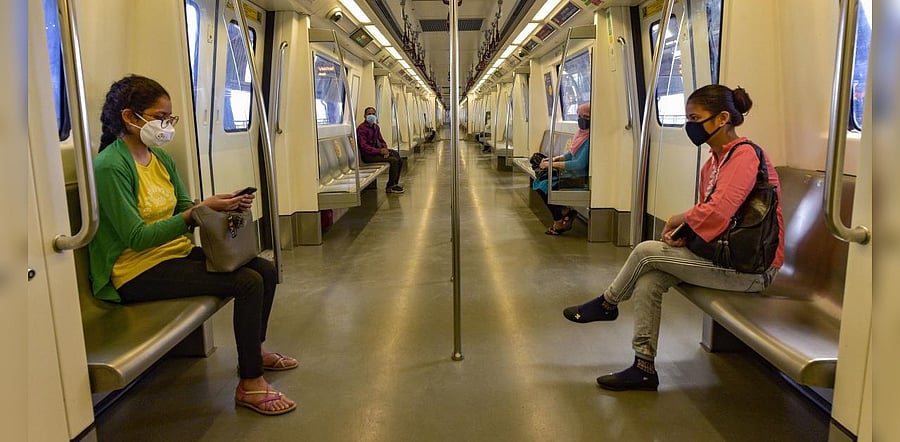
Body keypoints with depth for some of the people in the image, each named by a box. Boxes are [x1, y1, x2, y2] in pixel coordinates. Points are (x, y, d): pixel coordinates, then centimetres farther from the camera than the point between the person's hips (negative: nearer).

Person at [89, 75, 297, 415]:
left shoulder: (161, 158, 8)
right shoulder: (110, 166, -17)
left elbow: (183, 210, 12)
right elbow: (137, 238, -22)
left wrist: (224, 204, -8)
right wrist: (200, 211, -26)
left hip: (175, 254, 8)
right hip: (138, 272, -8)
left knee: (266, 270, 0)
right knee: (248, 282, -21)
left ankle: (253, 351, 23)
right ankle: (250, 384, -8)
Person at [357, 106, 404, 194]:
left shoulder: (376, 127, 14)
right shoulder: (361, 128, -12)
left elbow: (381, 140, 20)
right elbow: (364, 146, -20)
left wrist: (385, 148, -4)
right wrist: (380, 151, -25)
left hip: (376, 151, 8)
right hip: (368, 155, -8)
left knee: (399, 160, -5)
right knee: (394, 160, -23)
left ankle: (394, 184, 8)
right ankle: (389, 187, -12)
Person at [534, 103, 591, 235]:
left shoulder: (590, 139, -20)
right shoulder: (581, 133, 9)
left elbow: (580, 164, -25)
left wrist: (553, 164, -19)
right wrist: (554, 159, 1)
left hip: (579, 178, -9)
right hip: (571, 173, 10)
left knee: (545, 186, -17)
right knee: (538, 182, 2)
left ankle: (559, 222, 1)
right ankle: (565, 212, 6)